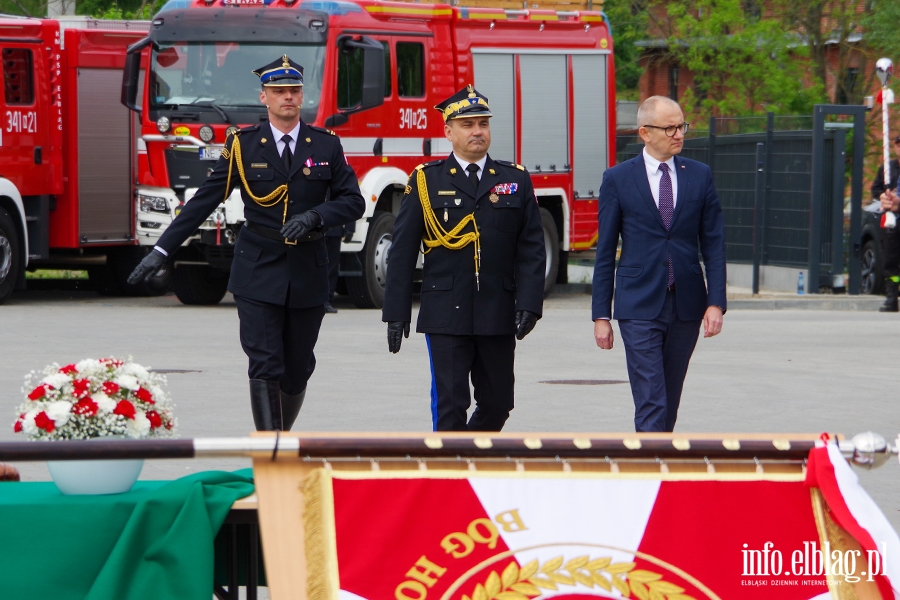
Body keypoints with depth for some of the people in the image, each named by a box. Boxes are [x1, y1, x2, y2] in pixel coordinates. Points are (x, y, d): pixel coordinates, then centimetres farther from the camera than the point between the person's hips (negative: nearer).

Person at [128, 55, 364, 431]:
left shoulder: (326, 145, 6)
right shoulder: (243, 145, 2)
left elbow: (353, 202, 4)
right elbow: (204, 201, 2)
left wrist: (314, 216, -16)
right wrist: (162, 251, -3)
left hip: (307, 274, 2)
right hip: (258, 275, -2)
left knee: (297, 371, 8)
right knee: (265, 368, -11)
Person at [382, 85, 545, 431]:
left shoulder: (516, 180, 9)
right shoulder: (426, 181, 5)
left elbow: (531, 249, 4)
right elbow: (402, 252, 3)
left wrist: (529, 305, -8)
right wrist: (396, 312, -2)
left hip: (498, 316, 2)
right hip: (446, 318, -2)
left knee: (497, 404, 8)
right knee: (450, 406, -6)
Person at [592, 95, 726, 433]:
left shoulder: (700, 176, 7)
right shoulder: (618, 180, 0)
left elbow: (713, 244, 6)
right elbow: (605, 252, 2)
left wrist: (716, 303, -4)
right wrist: (601, 315, -1)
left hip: (686, 306, 3)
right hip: (639, 309, -3)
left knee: (670, 401, 10)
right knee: (651, 403, -10)